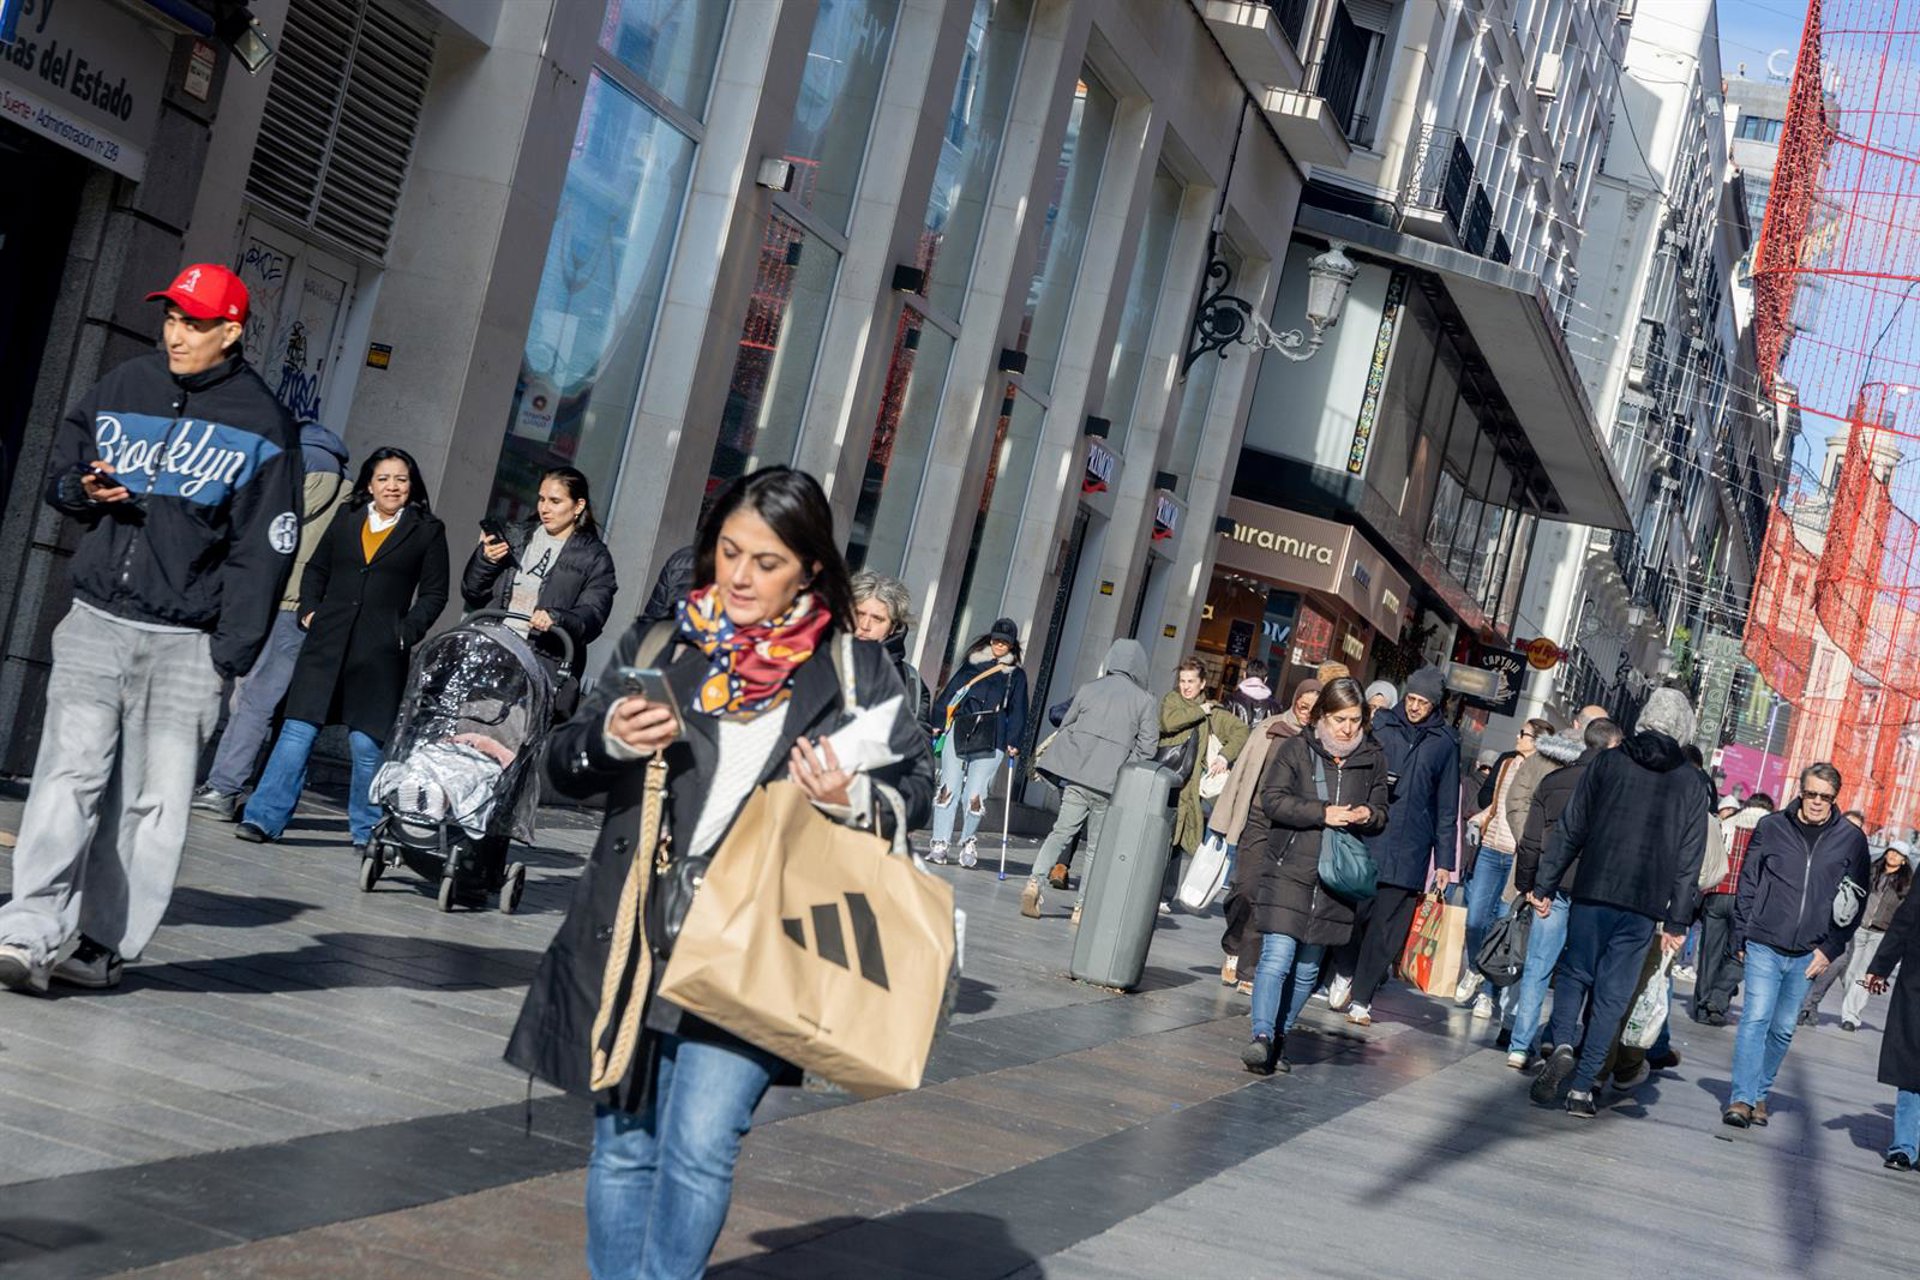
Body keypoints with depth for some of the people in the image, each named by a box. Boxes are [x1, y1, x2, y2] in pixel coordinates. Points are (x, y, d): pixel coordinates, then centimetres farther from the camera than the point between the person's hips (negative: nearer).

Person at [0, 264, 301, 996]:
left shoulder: (261, 426, 0)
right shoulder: (121, 389, 10)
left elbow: (262, 553, -3)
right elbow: (60, 474, 22)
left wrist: (230, 655, -9)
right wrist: (82, 489, -3)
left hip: (187, 644, -2)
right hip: (95, 623, 2)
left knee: (151, 798, 0)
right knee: (70, 774, -8)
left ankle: (105, 943, 7)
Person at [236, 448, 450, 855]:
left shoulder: (427, 530, 5)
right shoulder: (346, 520, 13)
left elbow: (434, 593, 6)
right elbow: (316, 569, 21)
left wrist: (407, 632, -6)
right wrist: (309, 609, 6)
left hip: (380, 652, -2)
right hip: (327, 642, 2)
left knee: (367, 742, -2)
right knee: (298, 730, -3)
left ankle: (366, 831, 11)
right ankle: (264, 819, -2)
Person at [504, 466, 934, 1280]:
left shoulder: (853, 670, 3)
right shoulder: (658, 647, 7)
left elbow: (915, 780, 8)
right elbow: (563, 766, 10)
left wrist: (855, 800, -13)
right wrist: (611, 739, -12)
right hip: (632, 941, 2)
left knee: (699, 1148, -11)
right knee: (624, 1148, 9)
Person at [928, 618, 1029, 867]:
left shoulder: (1016, 675, 14)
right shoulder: (972, 664, 15)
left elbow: (1018, 711, 11)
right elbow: (949, 693, 14)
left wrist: (1013, 742, 0)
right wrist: (938, 723, 6)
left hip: (991, 740, -1)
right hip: (959, 732, 1)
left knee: (974, 795, -8)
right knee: (948, 788, -6)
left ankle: (968, 841, 13)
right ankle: (940, 844, -3)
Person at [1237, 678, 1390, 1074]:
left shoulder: (1373, 760, 9)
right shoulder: (1295, 749, 0)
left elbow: (1382, 815, 16)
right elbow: (1273, 801, -6)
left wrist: (1368, 815, -7)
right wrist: (1323, 814, -16)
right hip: (1288, 870, -3)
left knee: (1308, 967, 9)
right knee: (1278, 955, -14)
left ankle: (1279, 1036, 20)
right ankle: (1261, 1037, -16)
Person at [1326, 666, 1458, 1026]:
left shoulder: (1445, 742, 7)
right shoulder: (1381, 725, 4)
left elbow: (1447, 807, 10)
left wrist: (1444, 860, 8)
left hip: (1409, 850, 0)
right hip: (1366, 839, 0)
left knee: (1387, 927, 0)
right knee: (1353, 912, -1)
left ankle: (1361, 998, 8)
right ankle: (1344, 973, 24)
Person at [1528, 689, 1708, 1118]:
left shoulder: (1608, 762, 4)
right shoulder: (1692, 781, 4)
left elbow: (1571, 829, 3)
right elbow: (1689, 858, 3)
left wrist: (1545, 884, 7)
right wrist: (1677, 921, 6)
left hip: (1593, 891, 0)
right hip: (1644, 904, 0)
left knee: (1574, 971, 16)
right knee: (1612, 994, 6)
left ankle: (1562, 1047, -9)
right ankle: (1581, 1088, 4)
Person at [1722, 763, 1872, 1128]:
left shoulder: (1851, 839, 3)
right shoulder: (1772, 827, 2)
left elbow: (1855, 902, 5)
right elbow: (1747, 885, 7)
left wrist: (1830, 949, -1)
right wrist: (1741, 937, 4)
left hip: (1808, 954, 1)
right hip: (1764, 945, -1)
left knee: (1783, 1028, 8)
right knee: (1756, 1018, -10)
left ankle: (1760, 1092, 21)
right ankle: (1741, 1098, -11)